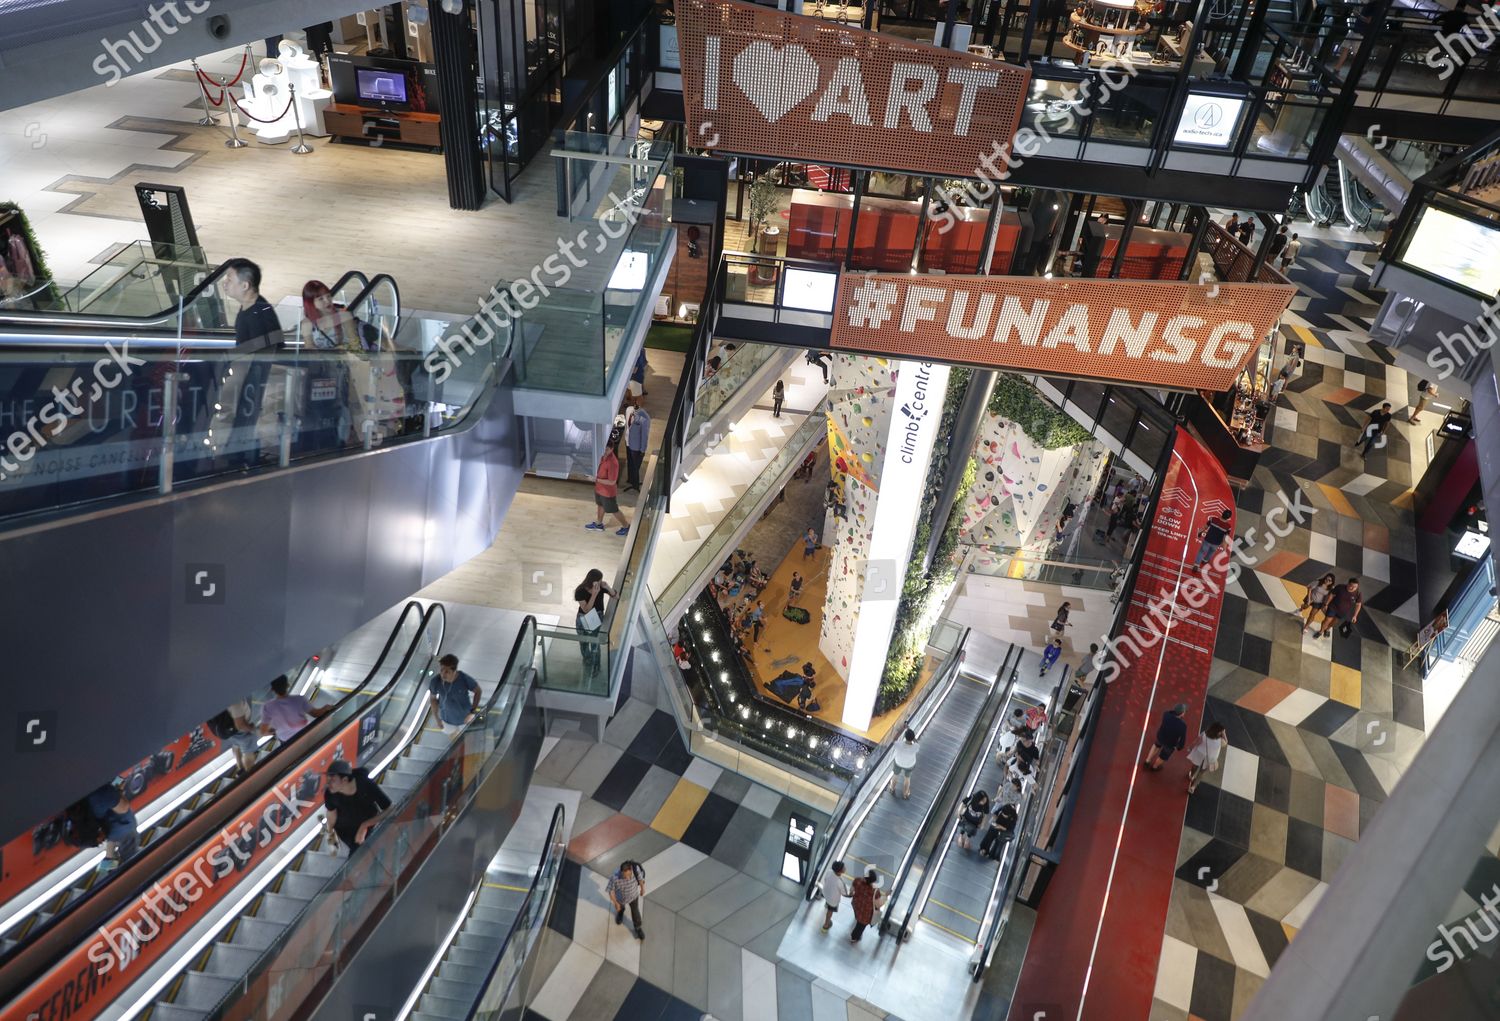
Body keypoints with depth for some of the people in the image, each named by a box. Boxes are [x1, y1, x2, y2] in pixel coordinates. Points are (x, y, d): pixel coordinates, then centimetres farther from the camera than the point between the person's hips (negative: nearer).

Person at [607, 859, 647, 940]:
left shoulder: (636, 869, -37)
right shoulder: (615, 878, -43)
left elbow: (640, 878, -14)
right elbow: (610, 891, -24)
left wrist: (642, 888, 4)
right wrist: (616, 903, -11)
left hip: (634, 896, 1)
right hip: (620, 898, -1)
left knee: (635, 911, 25)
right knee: (620, 907, 32)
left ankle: (638, 927, 52)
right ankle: (621, 911, 67)